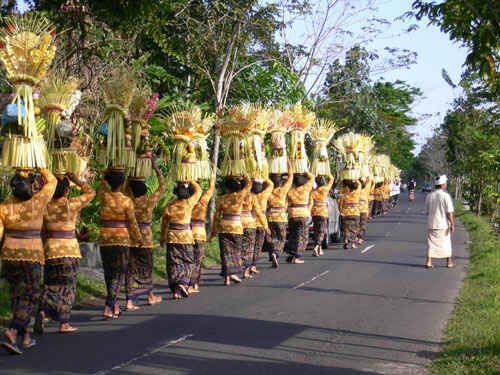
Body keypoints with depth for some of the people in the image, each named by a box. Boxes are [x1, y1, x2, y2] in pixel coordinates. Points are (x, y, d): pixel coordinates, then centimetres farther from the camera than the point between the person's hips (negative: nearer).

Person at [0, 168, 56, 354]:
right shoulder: (37, 202, -11)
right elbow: (52, 181, 5)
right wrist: (40, 167, 17)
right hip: (32, 255, -4)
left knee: (17, 296, 16)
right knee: (27, 299, 0)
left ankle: (25, 336, 22)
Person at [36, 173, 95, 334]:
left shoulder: (46, 207, 1)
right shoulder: (71, 205, -10)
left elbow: (44, 231, 7)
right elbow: (91, 193, 1)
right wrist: (77, 181, 3)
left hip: (51, 249, 3)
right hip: (69, 250, -3)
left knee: (51, 285, 10)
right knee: (67, 287, 5)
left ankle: (42, 312, -14)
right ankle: (64, 323, 8)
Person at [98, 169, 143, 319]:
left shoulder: (104, 197, -2)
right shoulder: (127, 201, -8)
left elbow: (102, 187, 23)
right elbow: (133, 223, -3)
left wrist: (107, 173, 27)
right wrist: (139, 239, 10)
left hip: (104, 239, 3)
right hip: (121, 239, -3)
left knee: (108, 272, 16)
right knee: (118, 274, 2)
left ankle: (114, 304, 27)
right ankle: (108, 307, -10)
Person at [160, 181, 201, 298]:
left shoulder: (169, 205, -1)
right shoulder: (189, 203, -10)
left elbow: (164, 222, 8)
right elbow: (199, 190, 6)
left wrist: (163, 237, 19)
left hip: (172, 236, 2)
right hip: (185, 236, -2)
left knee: (173, 263, 6)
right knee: (187, 262, 11)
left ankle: (175, 291, 2)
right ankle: (183, 283, -9)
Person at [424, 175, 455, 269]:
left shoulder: (429, 196, 3)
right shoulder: (446, 196, -12)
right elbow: (449, 212, -14)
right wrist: (452, 224, -10)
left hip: (431, 224, 3)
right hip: (443, 224, -3)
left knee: (431, 243, 8)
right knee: (446, 243, 11)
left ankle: (429, 262, -1)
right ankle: (449, 262, 21)